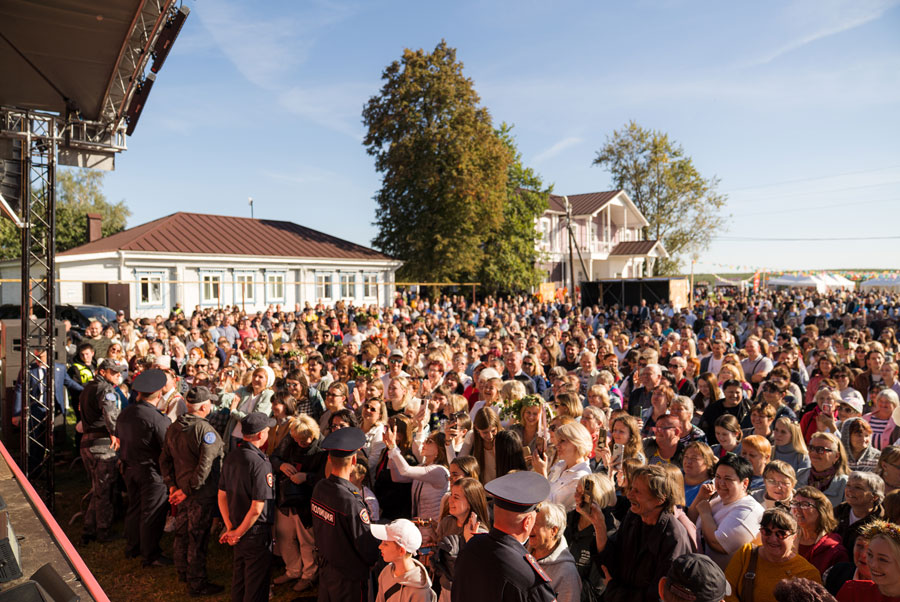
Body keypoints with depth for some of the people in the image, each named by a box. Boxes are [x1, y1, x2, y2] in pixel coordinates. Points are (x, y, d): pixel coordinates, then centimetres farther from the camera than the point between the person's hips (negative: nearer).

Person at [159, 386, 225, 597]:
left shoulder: (173, 428, 3)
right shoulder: (205, 430, -23)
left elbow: (165, 460, 10)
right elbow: (204, 467, -27)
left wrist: (172, 485, 9)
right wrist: (188, 490, -17)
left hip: (181, 488, 8)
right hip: (201, 493, -8)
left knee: (182, 532, 22)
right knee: (198, 537, 3)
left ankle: (183, 572, 41)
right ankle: (197, 584, 16)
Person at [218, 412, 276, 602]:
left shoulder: (231, 456, -1)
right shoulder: (260, 463, -25)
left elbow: (222, 495, 6)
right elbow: (257, 508, -26)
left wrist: (230, 528, 10)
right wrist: (238, 533, -11)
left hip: (237, 528, 8)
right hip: (256, 533, -8)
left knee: (239, 575, 24)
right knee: (256, 585, 8)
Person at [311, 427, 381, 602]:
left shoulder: (319, 488, -8)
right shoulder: (351, 502, -31)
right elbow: (367, 547, -21)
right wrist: (374, 561, -1)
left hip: (325, 566, 7)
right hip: (348, 576, -7)